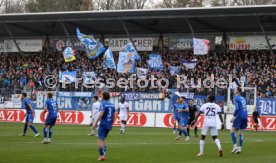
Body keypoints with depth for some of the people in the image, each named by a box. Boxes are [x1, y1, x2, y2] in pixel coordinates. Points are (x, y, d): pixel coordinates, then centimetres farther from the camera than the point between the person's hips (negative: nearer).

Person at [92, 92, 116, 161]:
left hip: (103, 125, -7)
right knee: (103, 140, 19)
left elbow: (101, 114, -20)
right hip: (109, 125, 7)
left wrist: (95, 123, -18)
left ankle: (102, 155, -13)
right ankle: (103, 155, 14)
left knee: (100, 140, -5)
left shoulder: (103, 104, -9)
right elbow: (114, 116, 14)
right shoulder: (112, 105, 10)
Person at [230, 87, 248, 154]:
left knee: (232, 130, -3)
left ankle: (235, 146, -12)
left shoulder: (236, 98, -6)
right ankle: (240, 148, 8)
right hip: (245, 116, 8)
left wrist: (234, 116, -8)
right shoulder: (243, 98, 18)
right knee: (241, 132, 10)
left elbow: (237, 108, -16)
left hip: (240, 116, -8)